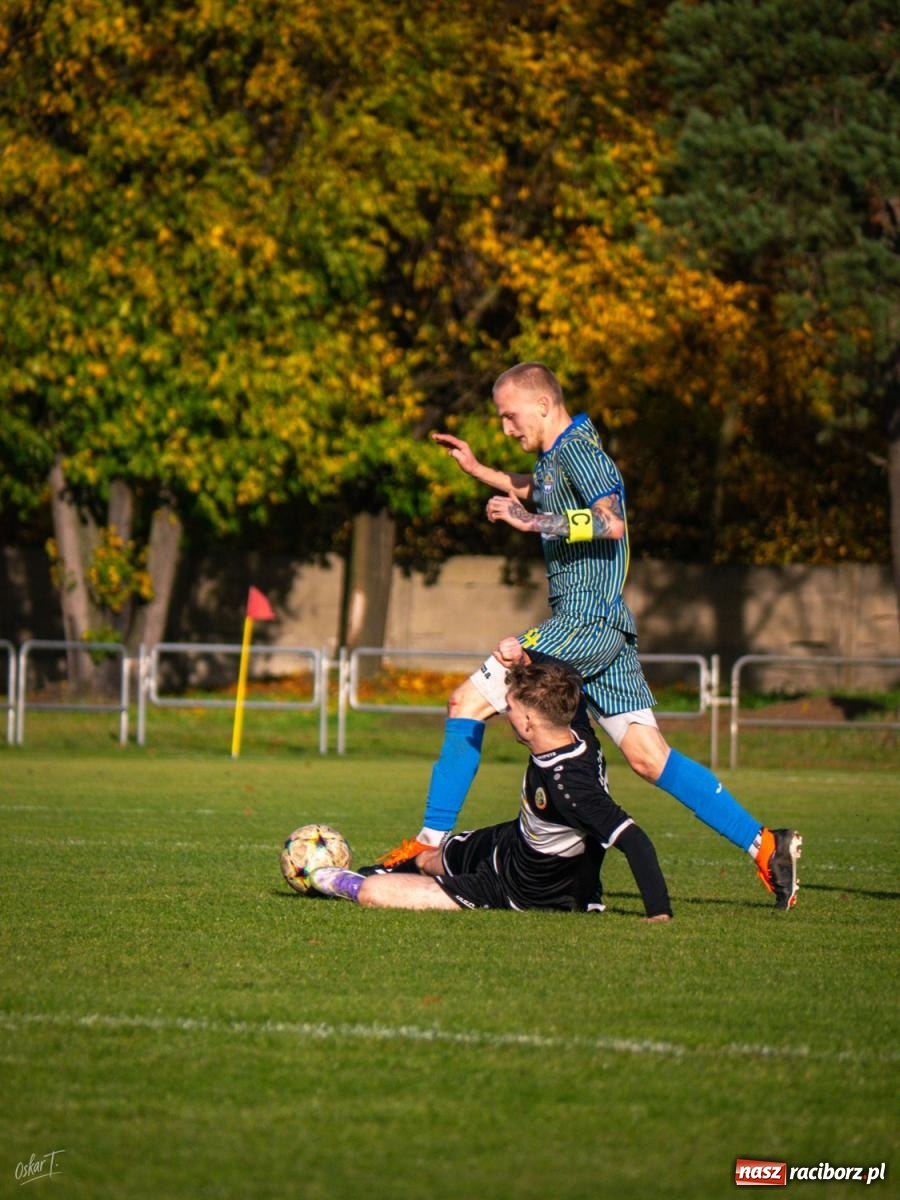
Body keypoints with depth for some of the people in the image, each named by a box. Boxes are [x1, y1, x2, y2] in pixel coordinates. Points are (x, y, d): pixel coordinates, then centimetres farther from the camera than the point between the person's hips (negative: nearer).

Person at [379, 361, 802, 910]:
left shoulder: (577, 449, -10)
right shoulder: (558, 455, 20)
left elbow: (612, 521, -27)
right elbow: (534, 492, 44)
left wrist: (532, 523, -29)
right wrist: (476, 469, 38)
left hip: (583, 621, -10)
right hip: (604, 626, 10)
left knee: (468, 701, -6)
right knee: (648, 755, 4)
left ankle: (431, 841, -4)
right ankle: (764, 844, -2)